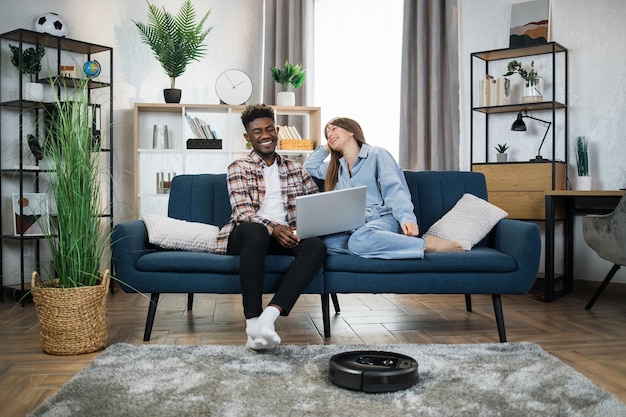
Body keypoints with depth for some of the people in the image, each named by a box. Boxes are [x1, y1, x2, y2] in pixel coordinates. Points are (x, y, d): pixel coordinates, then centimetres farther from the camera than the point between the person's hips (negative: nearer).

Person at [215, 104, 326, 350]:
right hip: (248, 235, -3)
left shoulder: (295, 169, 21)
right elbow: (242, 212, -6)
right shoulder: (239, 169, 9)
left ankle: (269, 315, -40)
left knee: (316, 246, -29)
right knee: (255, 230, -39)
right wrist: (273, 228, -26)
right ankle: (253, 321, -38)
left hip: (287, 237, 3)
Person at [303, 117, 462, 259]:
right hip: (352, 227, 5)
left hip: (383, 219, -5)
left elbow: (393, 190, -7)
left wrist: (406, 218, -24)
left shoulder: (376, 154, 7)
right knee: (324, 241, -30)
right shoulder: (335, 167, 27)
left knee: (360, 240, -41)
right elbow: (310, 167, 44)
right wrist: (326, 147, 33)